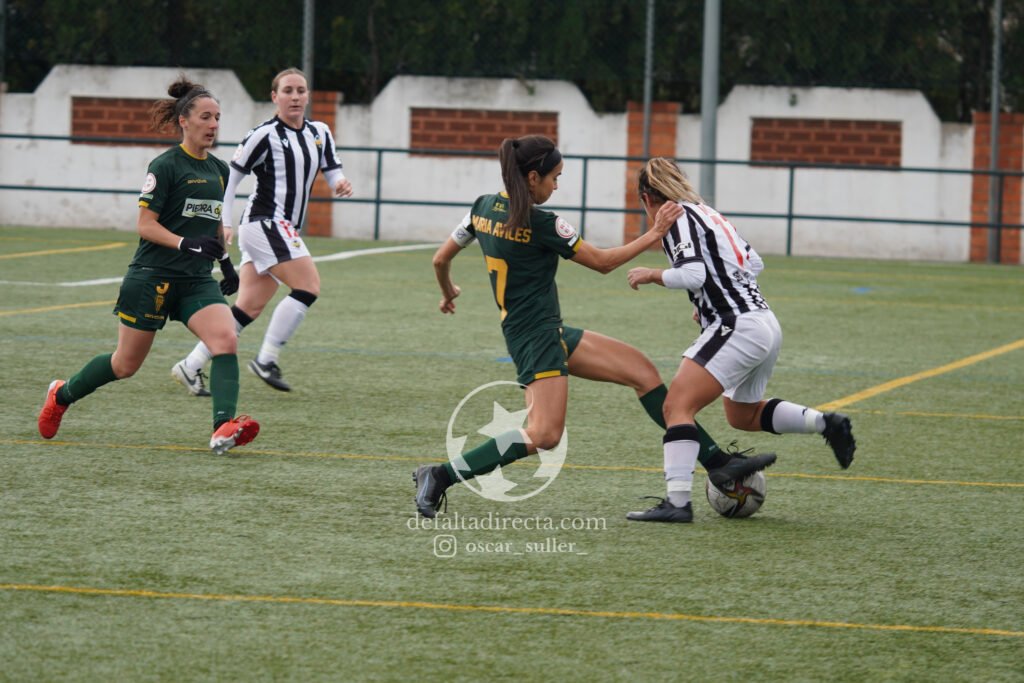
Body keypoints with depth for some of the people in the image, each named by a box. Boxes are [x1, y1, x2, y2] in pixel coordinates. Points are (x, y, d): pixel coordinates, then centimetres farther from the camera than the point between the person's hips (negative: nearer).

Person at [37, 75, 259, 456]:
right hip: (153, 277, -6)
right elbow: (146, 225, -14)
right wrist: (187, 244, -26)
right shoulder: (166, 166, -11)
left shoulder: (219, 170, 10)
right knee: (126, 364, 8)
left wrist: (225, 260, 18)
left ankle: (224, 429, -33)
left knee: (226, 339, -22)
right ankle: (61, 395, 34)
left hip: (196, 280, 6)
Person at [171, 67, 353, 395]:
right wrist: (222, 223, -13)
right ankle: (266, 360, -13)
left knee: (249, 307, 5)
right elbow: (230, 177, -8)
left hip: (284, 230, 8)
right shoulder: (265, 135, -10)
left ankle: (191, 366, 8)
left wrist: (341, 183, -9)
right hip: (265, 222, -8)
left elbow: (332, 171, 15)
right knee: (309, 286, -18)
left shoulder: (319, 132, 12)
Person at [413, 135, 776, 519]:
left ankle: (716, 461, 5)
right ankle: (440, 477, -17)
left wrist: (448, 294, 34)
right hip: (537, 336, -10)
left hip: (551, 334, 10)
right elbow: (602, 262, -8)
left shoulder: (483, 208, 6)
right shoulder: (540, 224, -17)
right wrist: (653, 236, -1)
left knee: (641, 370, 7)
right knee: (544, 434, -21)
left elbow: (440, 260, 14)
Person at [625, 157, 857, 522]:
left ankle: (677, 502, -24)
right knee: (743, 416, 27)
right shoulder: (707, 213, 18)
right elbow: (754, 263, 24)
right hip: (766, 324, 10)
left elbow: (693, 274, -22)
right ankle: (825, 423, 17)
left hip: (738, 328, -10)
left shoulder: (678, 218, -8)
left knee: (677, 406, -13)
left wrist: (651, 275, -7)